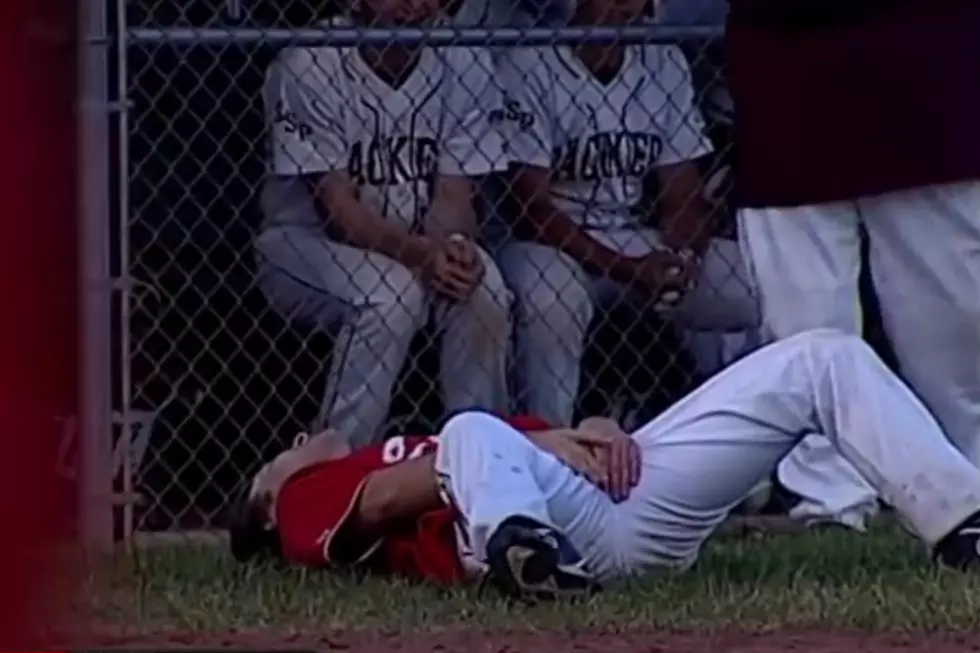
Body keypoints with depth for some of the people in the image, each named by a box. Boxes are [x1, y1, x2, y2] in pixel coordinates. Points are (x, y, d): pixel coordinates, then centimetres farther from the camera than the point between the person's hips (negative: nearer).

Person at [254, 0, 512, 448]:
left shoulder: (463, 64, -7)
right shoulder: (308, 66, -19)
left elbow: (453, 192, -8)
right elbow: (337, 209, -22)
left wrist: (453, 245, -31)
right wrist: (420, 253, -38)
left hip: (417, 246, 4)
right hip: (308, 242, -4)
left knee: (484, 290, -26)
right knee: (390, 292, -33)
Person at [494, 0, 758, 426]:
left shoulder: (665, 65, 3)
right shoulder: (529, 67, -13)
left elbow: (683, 195, 3)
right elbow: (532, 203, -15)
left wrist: (684, 256, -20)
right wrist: (627, 269, -25)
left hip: (640, 244, 5)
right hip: (552, 241, -5)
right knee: (553, 300, -38)